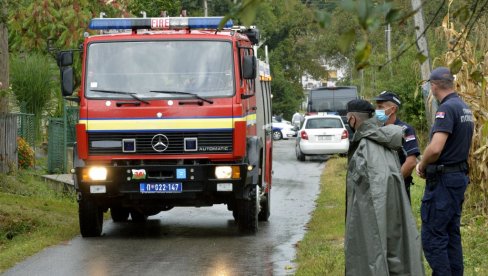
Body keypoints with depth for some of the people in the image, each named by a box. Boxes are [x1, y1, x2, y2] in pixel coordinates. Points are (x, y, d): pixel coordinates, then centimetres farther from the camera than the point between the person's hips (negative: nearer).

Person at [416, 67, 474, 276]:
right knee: (452, 234, 15)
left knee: (432, 236, -7)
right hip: (460, 176, 10)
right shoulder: (465, 108, 13)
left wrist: (422, 166, -9)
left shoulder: (447, 109, -18)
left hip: (443, 179, -10)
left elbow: (435, 149, -27)